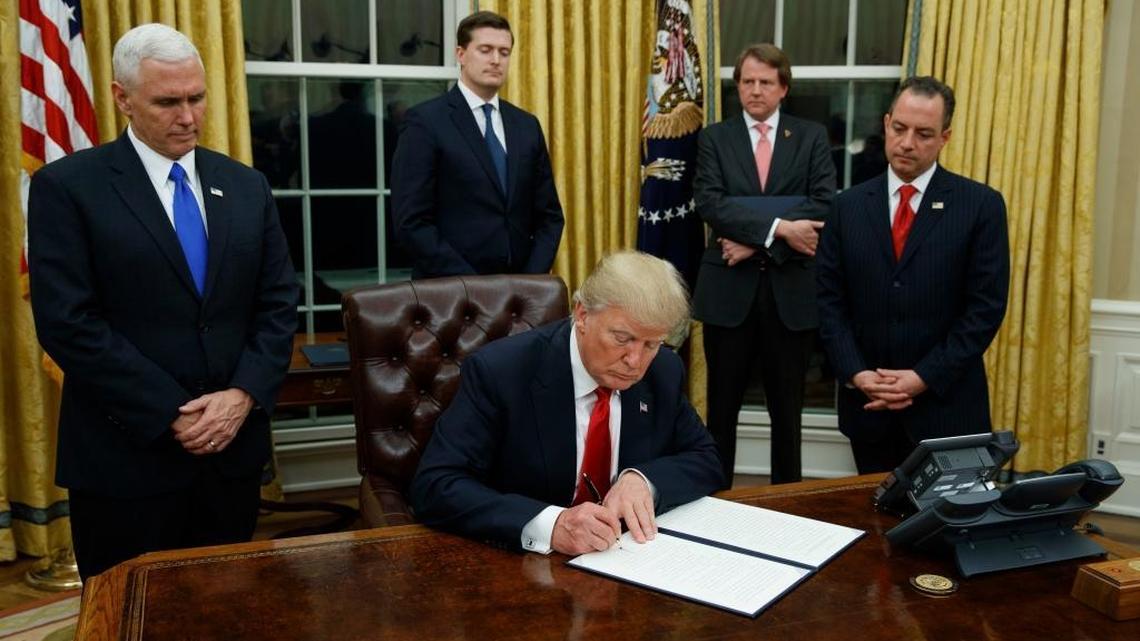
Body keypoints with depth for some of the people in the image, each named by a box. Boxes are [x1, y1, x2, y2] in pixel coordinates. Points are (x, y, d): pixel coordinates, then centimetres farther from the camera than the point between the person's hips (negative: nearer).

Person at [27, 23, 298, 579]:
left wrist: (243, 395, -9)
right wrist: (171, 414, -15)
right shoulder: (67, 186, -6)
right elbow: (67, 324, -12)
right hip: (127, 455, -4)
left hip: (234, 446, 4)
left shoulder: (246, 186, 8)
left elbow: (279, 303, 6)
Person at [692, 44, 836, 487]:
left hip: (791, 288, 0)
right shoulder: (715, 138, 5)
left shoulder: (812, 137, 6)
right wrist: (778, 228, -20)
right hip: (729, 288, 0)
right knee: (722, 404, 8)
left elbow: (823, 204, -7)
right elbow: (709, 203, -10)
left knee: (787, 407, 10)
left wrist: (755, 243, -16)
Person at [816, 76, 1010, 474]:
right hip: (867, 403, 2)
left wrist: (925, 377, -13)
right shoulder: (849, 206, 5)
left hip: (945, 405, -2)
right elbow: (829, 300, 3)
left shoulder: (981, 205, -3)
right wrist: (855, 373, -9)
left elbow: (986, 306, -6)